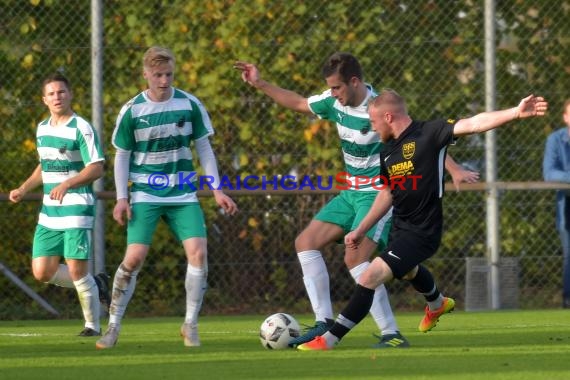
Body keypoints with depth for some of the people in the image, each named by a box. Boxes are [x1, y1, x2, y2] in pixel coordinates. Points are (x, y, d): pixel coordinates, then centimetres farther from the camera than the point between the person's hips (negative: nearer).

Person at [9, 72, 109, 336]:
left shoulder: (81, 129, -10)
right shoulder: (42, 128, 13)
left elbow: (96, 168, -16)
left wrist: (66, 185, -27)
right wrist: (23, 190, 16)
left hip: (77, 208, -7)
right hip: (49, 213, 7)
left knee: (77, 271, -8)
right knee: (42, 272, 1)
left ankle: (93, 325, 11)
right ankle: (95, 284, 23)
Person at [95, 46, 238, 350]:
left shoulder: (189, 105, 0)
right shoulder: (131, 111, -4)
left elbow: (204, 148, 7)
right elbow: (122, 156, 4)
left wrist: (217, 190, 2)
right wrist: (121, 197, -6)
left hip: (183, 195, 2)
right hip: (145, 195, -2)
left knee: (198, 252, -14)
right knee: (134, 257, -13)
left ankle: (190, 325, 1)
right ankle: (113, 327, 1)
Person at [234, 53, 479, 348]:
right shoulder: (334, 102, 0)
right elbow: (298, 103, 19)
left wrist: (454, 170, -34)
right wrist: (259, 84, 18)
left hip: (380, 193, -9)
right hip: (352, 192, 9)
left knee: (355, 258, -22)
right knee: (306, 243, 4)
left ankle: (391, 334, -19)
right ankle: (324, 323, 4)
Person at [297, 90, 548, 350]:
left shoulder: (428, 134, -17)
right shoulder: (387, 153, 5)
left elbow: (473, 124, -28)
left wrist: (516, 113, -40)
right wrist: (361, 230, 18)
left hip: (421, 232, -10)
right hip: (400, 228, 10)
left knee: (370, 278, -19)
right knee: (408, 270, 39)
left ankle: (329, 340, -13)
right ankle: (437, 304, 72)